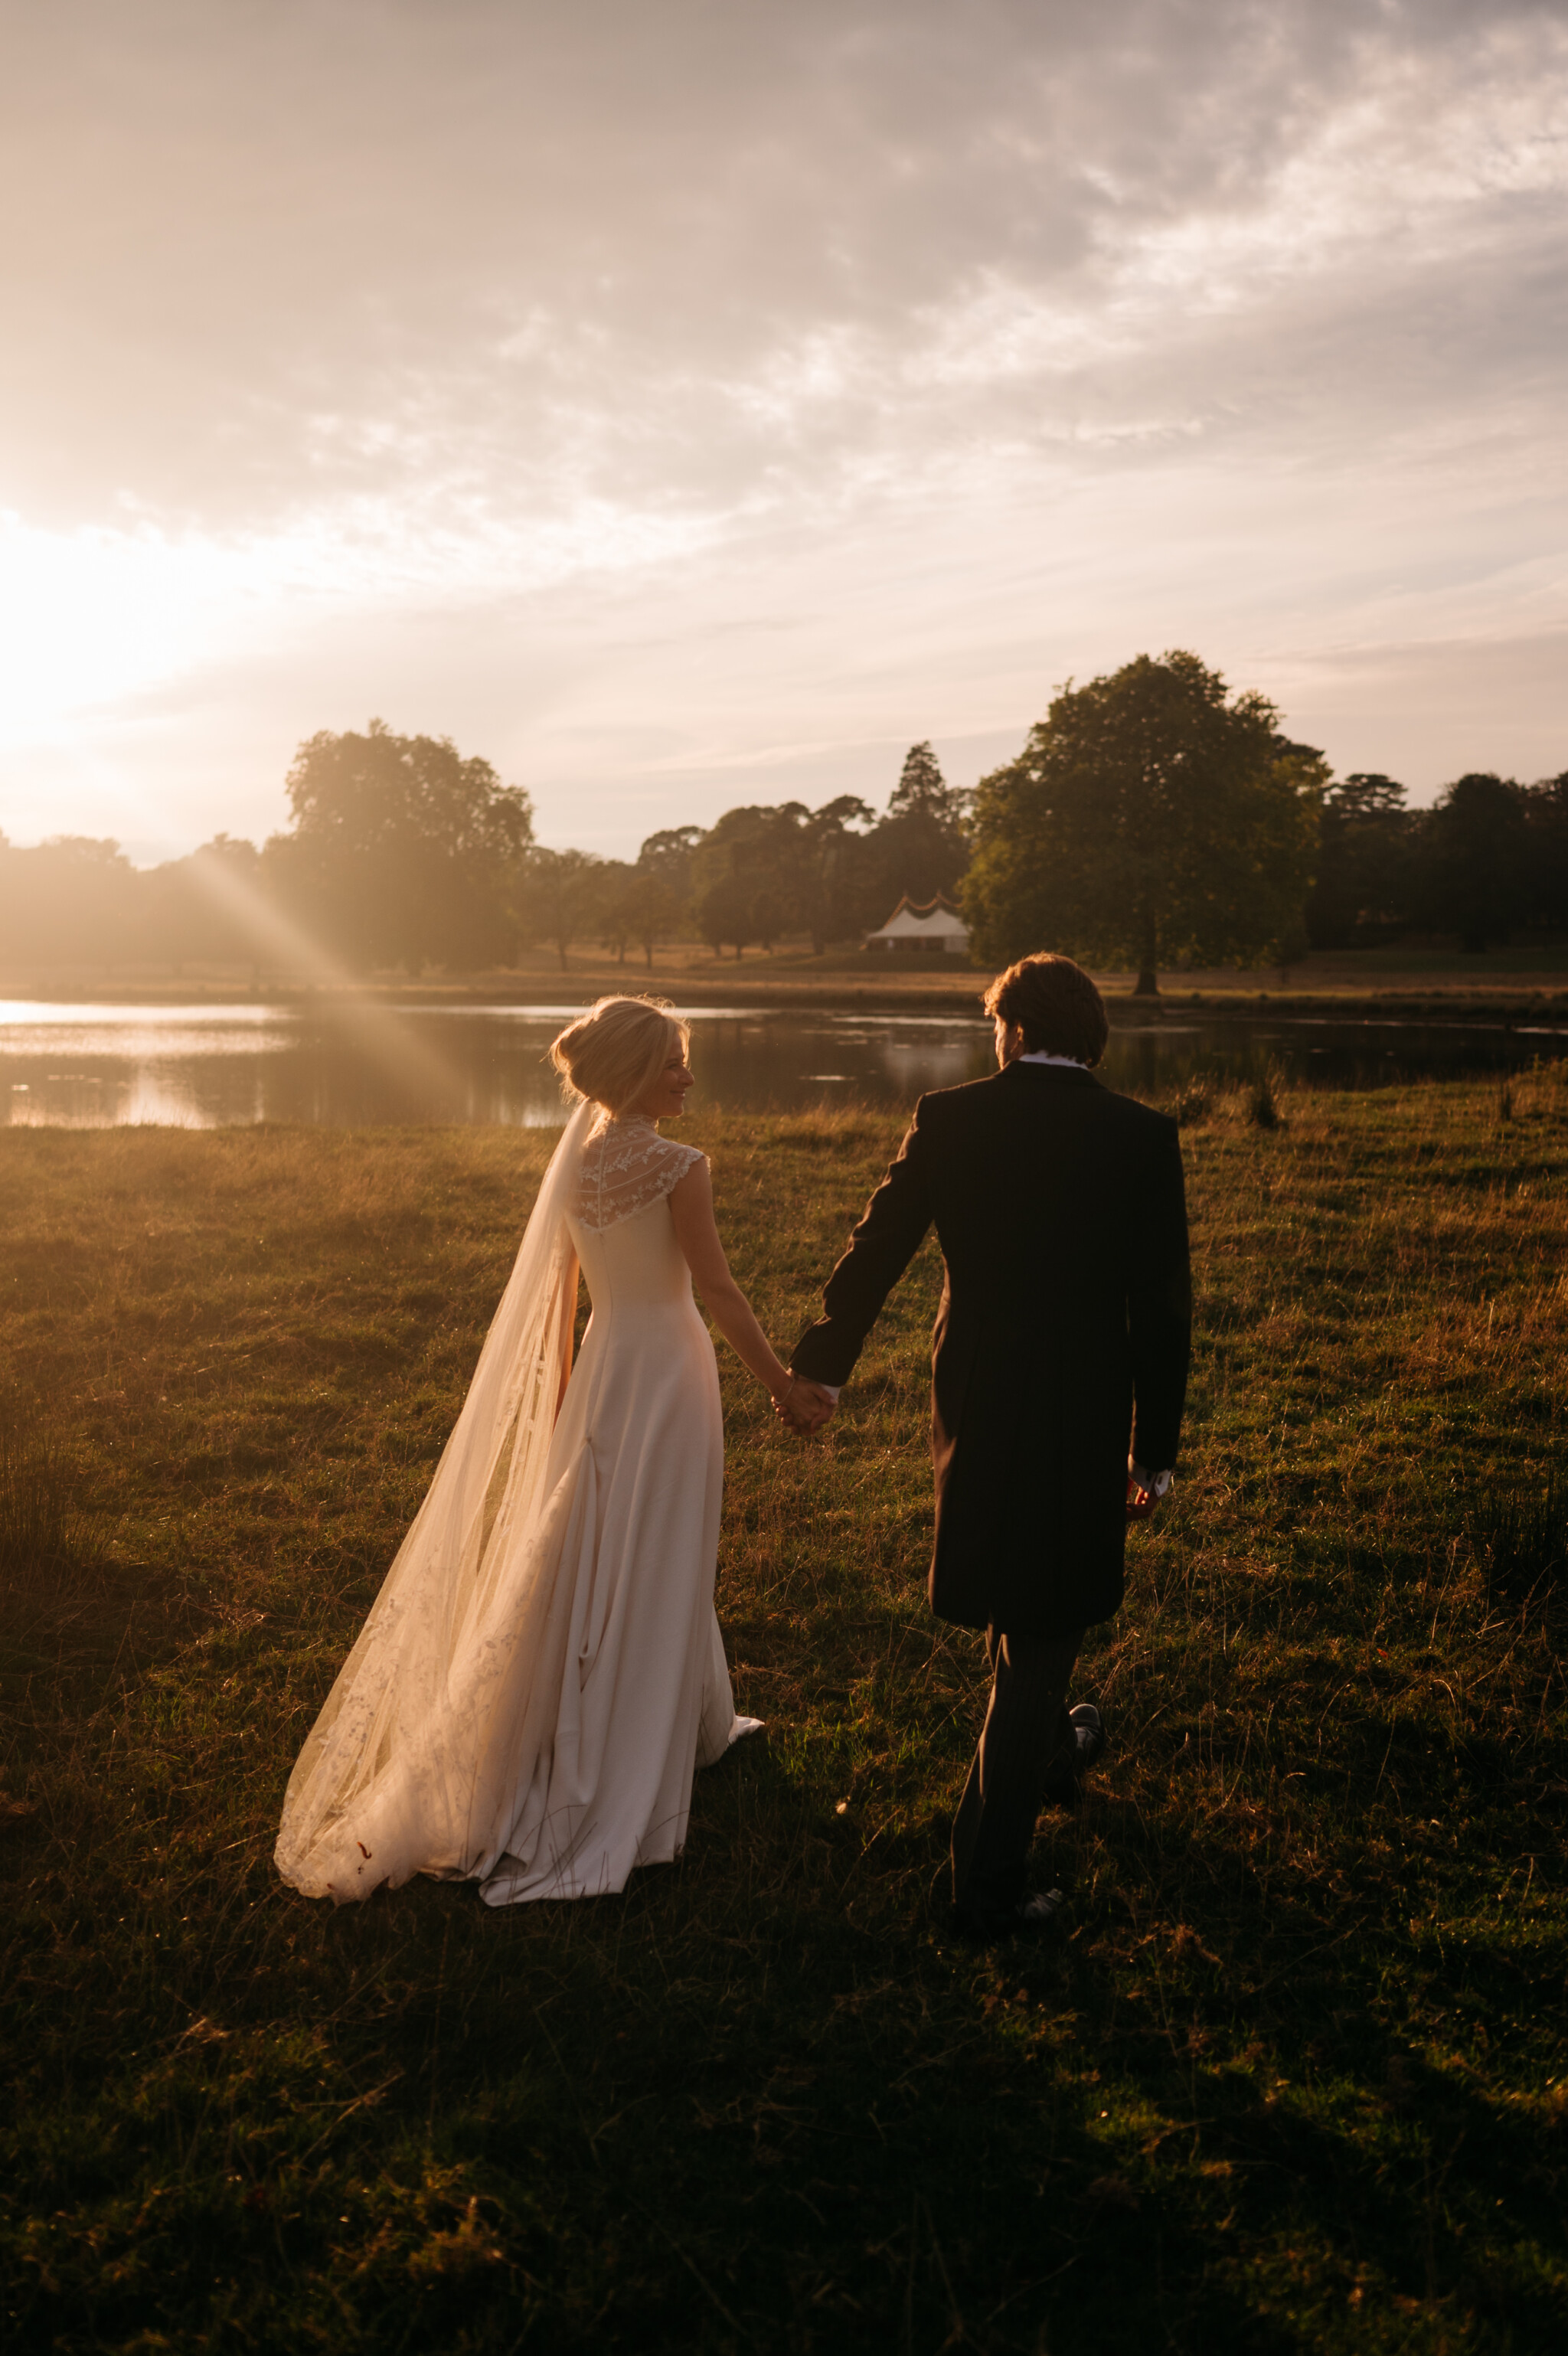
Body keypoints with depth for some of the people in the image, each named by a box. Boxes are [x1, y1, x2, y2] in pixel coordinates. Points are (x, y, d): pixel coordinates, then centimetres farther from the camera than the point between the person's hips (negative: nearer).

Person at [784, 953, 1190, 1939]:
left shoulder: (947, 1119, -5)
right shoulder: (1143, 1138, -8)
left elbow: (874, 1252, 2)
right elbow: (1162, 1305, -7)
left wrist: (824, 1370, 16)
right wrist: (1156, 1450, 2)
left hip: (972, 1409, 3)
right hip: (1082, 1420, -3)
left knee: (1013, 1606, 27)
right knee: (1038, 1640, 9)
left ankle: (1047, 1755, 52)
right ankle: (992, 1877, 16)